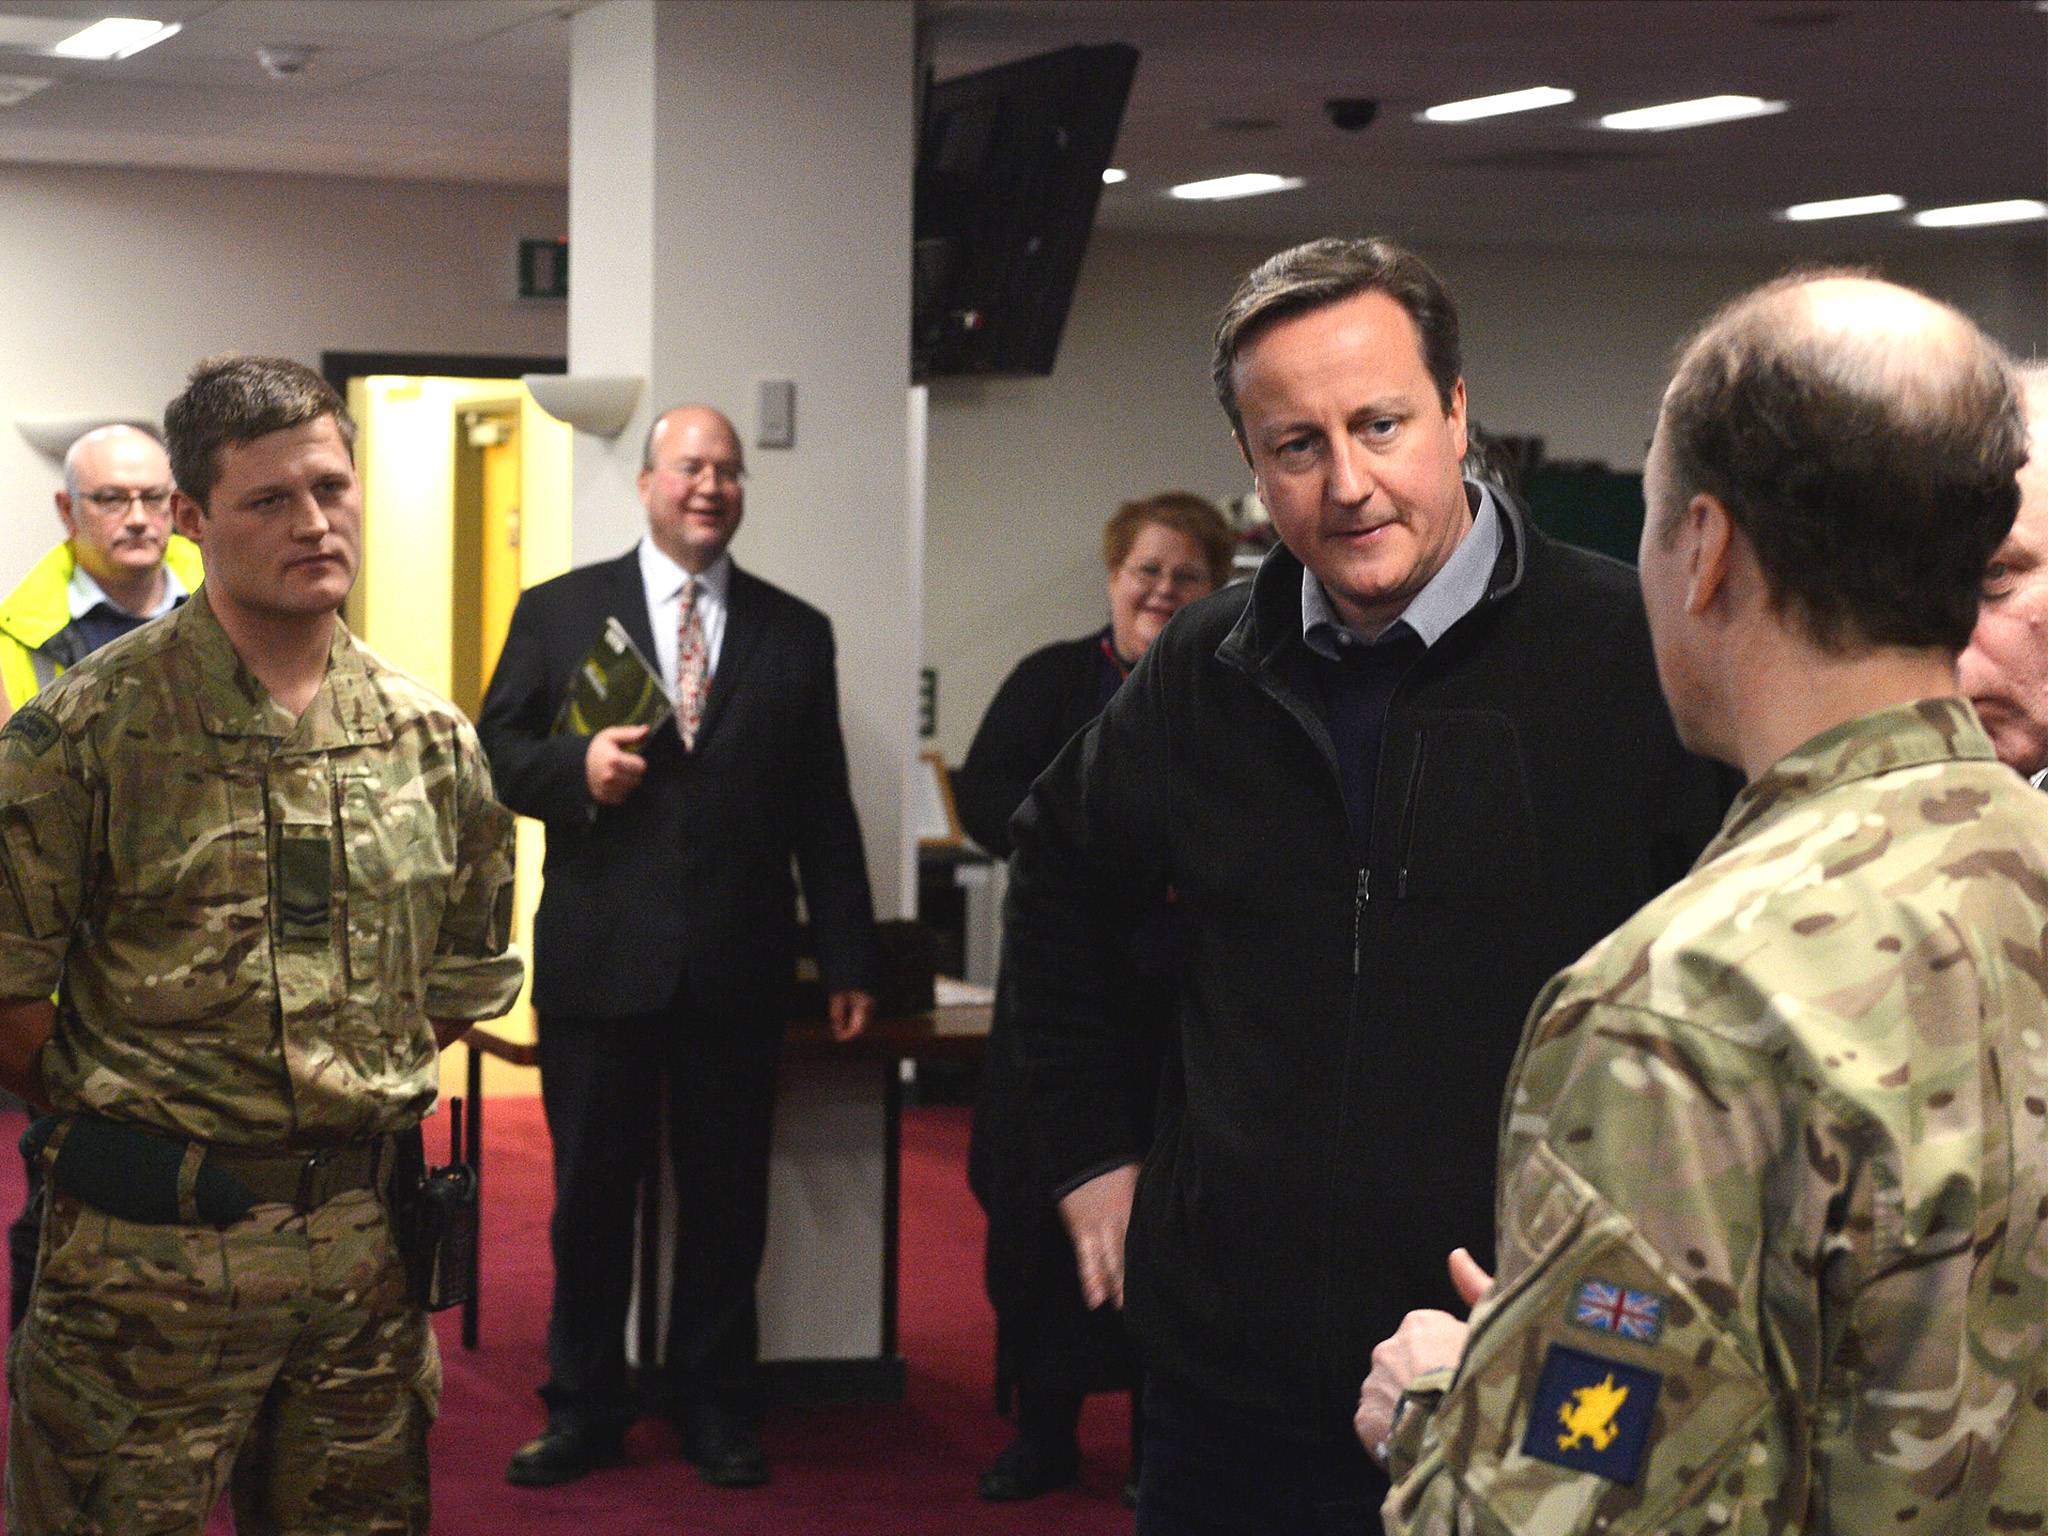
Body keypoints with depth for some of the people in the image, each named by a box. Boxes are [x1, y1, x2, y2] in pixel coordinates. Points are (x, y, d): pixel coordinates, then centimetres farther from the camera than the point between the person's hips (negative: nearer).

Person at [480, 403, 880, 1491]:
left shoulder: (794, 633, 9)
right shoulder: (558, 612, 7)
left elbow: (823, 812, 8)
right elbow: (496, 749, 4)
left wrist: (848, 959, 6)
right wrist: (577, 767, -16)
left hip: (736, 970, 1)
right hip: (600, 960, -1)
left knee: (727, 1198, 7)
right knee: (591, 1194, 6)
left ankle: (715, 1409, 20)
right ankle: (584, 1411, 19)